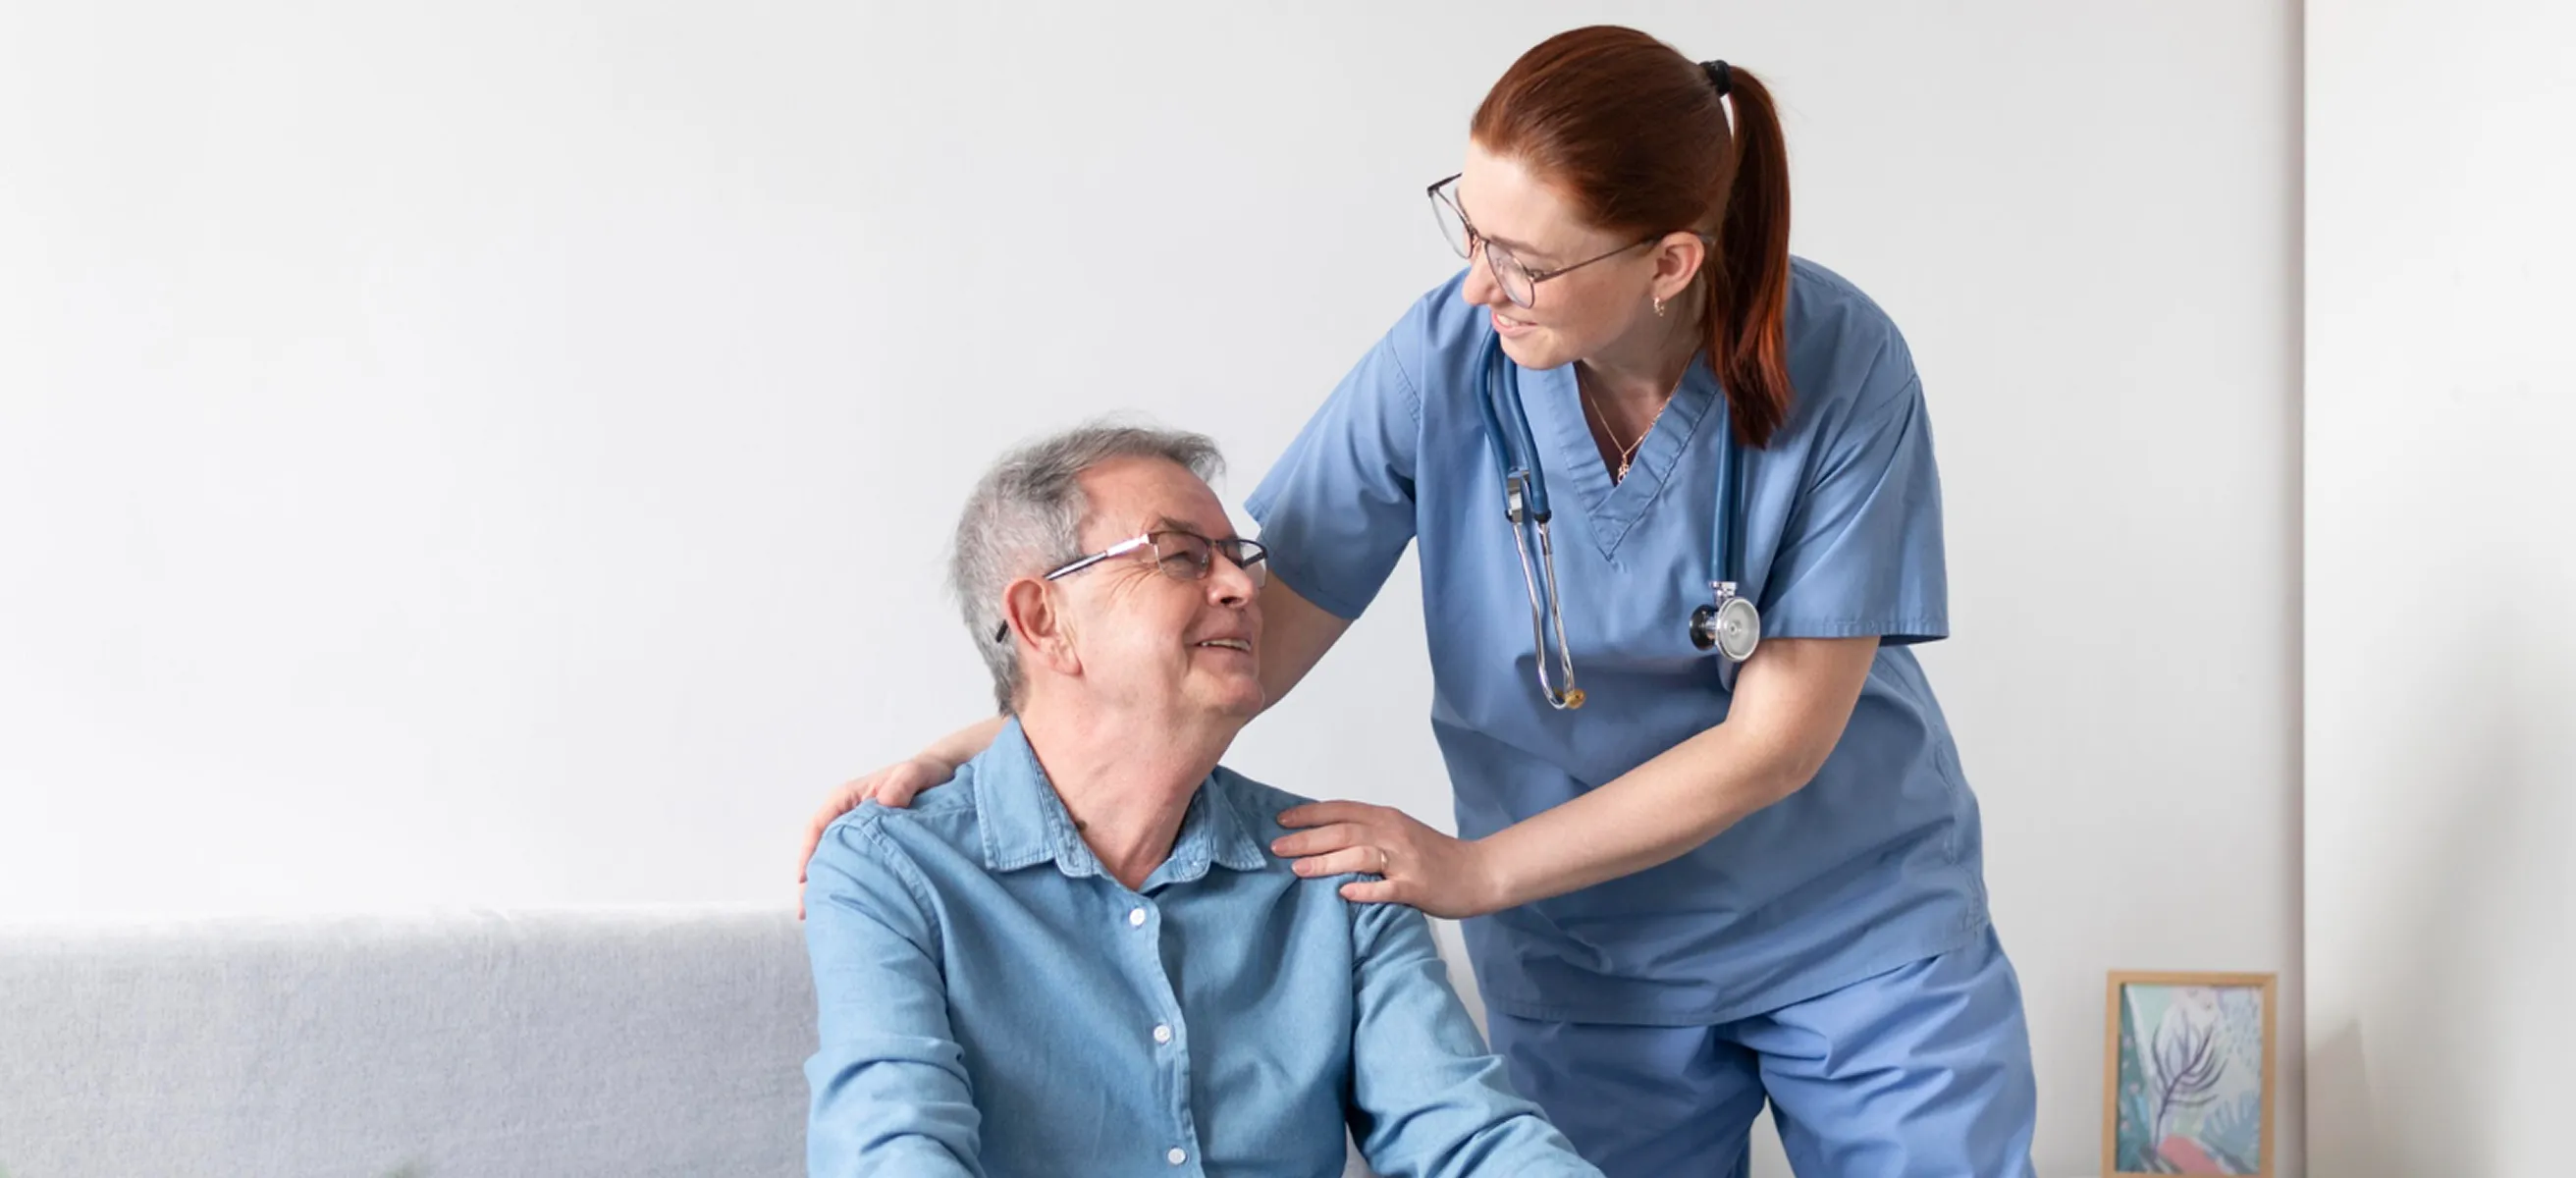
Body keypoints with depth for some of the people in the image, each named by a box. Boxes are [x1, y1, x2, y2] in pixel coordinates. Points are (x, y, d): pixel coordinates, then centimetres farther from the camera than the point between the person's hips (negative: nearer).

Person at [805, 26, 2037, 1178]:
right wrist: (956, 762, -19)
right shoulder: (1447, 356, -17)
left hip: (1868, 930, 0)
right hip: (1593, 959, 1)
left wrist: (1475, 871, -19)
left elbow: (1777, 738, -18)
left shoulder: (1840, 366, -21)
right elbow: (1248, 639, -11)